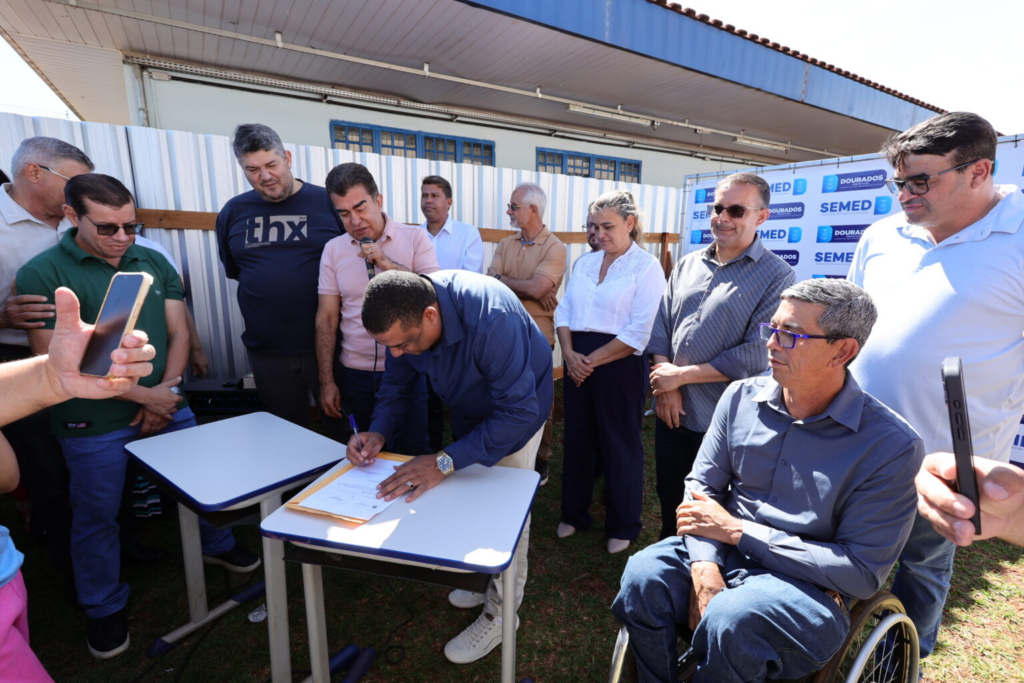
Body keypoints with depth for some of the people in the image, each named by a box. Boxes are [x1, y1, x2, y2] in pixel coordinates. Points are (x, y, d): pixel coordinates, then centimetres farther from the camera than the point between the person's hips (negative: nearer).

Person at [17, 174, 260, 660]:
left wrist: (168, 391, -9)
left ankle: (216, 545, 44)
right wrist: (146, 396, -15)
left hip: (169, 407, 4)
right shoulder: (42, 274, -11)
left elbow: (178, 332, 4)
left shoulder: (154, 262, 2)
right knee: (96, 516, 13)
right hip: (94, 424, -3)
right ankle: (105, 609, 35)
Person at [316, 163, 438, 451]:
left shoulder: (415, 238, -4)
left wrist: (387, 263, -20)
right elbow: (326, 318, 3)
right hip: (354, 374, 3)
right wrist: (326, 381, 0)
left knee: (412, 456, 10)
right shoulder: (333, 249, 3)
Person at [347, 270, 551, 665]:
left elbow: (518, 412, -40)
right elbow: (397, 381, -7)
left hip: (518, 407, -6)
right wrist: (380, 431, -23)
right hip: (468, 408, 6)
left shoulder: (491, 320, -43)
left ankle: (500, 612, 23)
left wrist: (446, 461, -43)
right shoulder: (405, 315, -22)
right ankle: (489, 578, 42)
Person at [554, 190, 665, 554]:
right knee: (576, 438, 15)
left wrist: (593, 360, -14)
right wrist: (569, 354, -8)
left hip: (619, 364, -5)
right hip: (577, 361, 6)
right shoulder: (585, 262, 11)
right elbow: (564, 311, 7)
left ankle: (623, 526, 30)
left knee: (620, 445, 8)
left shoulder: (646, 267, -7)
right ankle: (574, 513, 37)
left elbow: (639, 332, -15)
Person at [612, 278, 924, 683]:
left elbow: (863, 572, -14)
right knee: (643, 575, -23)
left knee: (731, 618, -33)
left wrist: (737, 531, -17)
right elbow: (702, 487, 1)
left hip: (806, 586, -3)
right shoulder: (741, 397, -2)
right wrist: (705, 565, -16)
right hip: (723, 553, 4)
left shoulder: (891, 445, -14)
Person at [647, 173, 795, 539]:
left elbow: (758, 355, -17)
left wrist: (681, 375, -14)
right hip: (671, 411, 5)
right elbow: (661, 325, 5)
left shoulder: (777, 277, -9)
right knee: (669, 499, 22)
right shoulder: (688, 264, 7)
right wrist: (665, 385, -7)